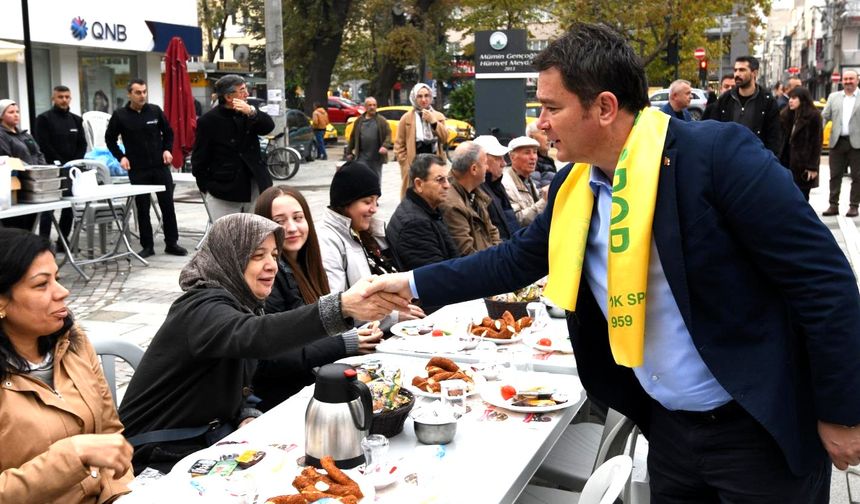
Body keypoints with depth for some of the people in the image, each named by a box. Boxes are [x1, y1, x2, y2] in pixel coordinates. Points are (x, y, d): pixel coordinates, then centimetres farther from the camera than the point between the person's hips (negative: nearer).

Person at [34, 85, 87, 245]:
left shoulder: (76, 120, 15)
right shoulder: (44, 118, -2)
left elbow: (82, 144, 11)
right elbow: (43, 145, -10)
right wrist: (59, 164, -14)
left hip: (72, 170, 5)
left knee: (70, 207, 5)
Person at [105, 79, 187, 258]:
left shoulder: (155, 111, 2)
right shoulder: (120, 115, -1)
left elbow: (168, 132, 13)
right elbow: (110, 139, 9)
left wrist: (167, 150, -2)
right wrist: (121, 157, -3)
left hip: (160, 166, 1)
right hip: (137, 169, -1)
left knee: (168, 205, 3)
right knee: (142, 208, 5)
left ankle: (172, 243, 13)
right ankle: (147, 246, 14)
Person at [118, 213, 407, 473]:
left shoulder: (241, 302, 4)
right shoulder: (203, 308, -23)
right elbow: (258, 336, -45)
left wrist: (248, 418, -11)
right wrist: (342, 307, -56)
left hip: (208, 439, 7)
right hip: (158, 460, -7)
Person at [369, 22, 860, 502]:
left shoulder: (718, 154, -21)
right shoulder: (574, 187, 0)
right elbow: (515, 260, 13)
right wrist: (413, 283, 9)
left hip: (760, 428, -6)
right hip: (669, 424, 6)